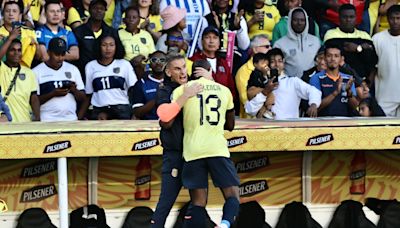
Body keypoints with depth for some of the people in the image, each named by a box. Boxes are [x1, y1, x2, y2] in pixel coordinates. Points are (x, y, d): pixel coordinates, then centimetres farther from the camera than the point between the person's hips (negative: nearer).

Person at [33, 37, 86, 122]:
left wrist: (74, 90, -6)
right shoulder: (37, 72, 3)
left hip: (71, 120, 4)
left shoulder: (73, 69, 15)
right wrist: (53, 94, -15)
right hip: (47, 121, -4)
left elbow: (83, 98, 15)